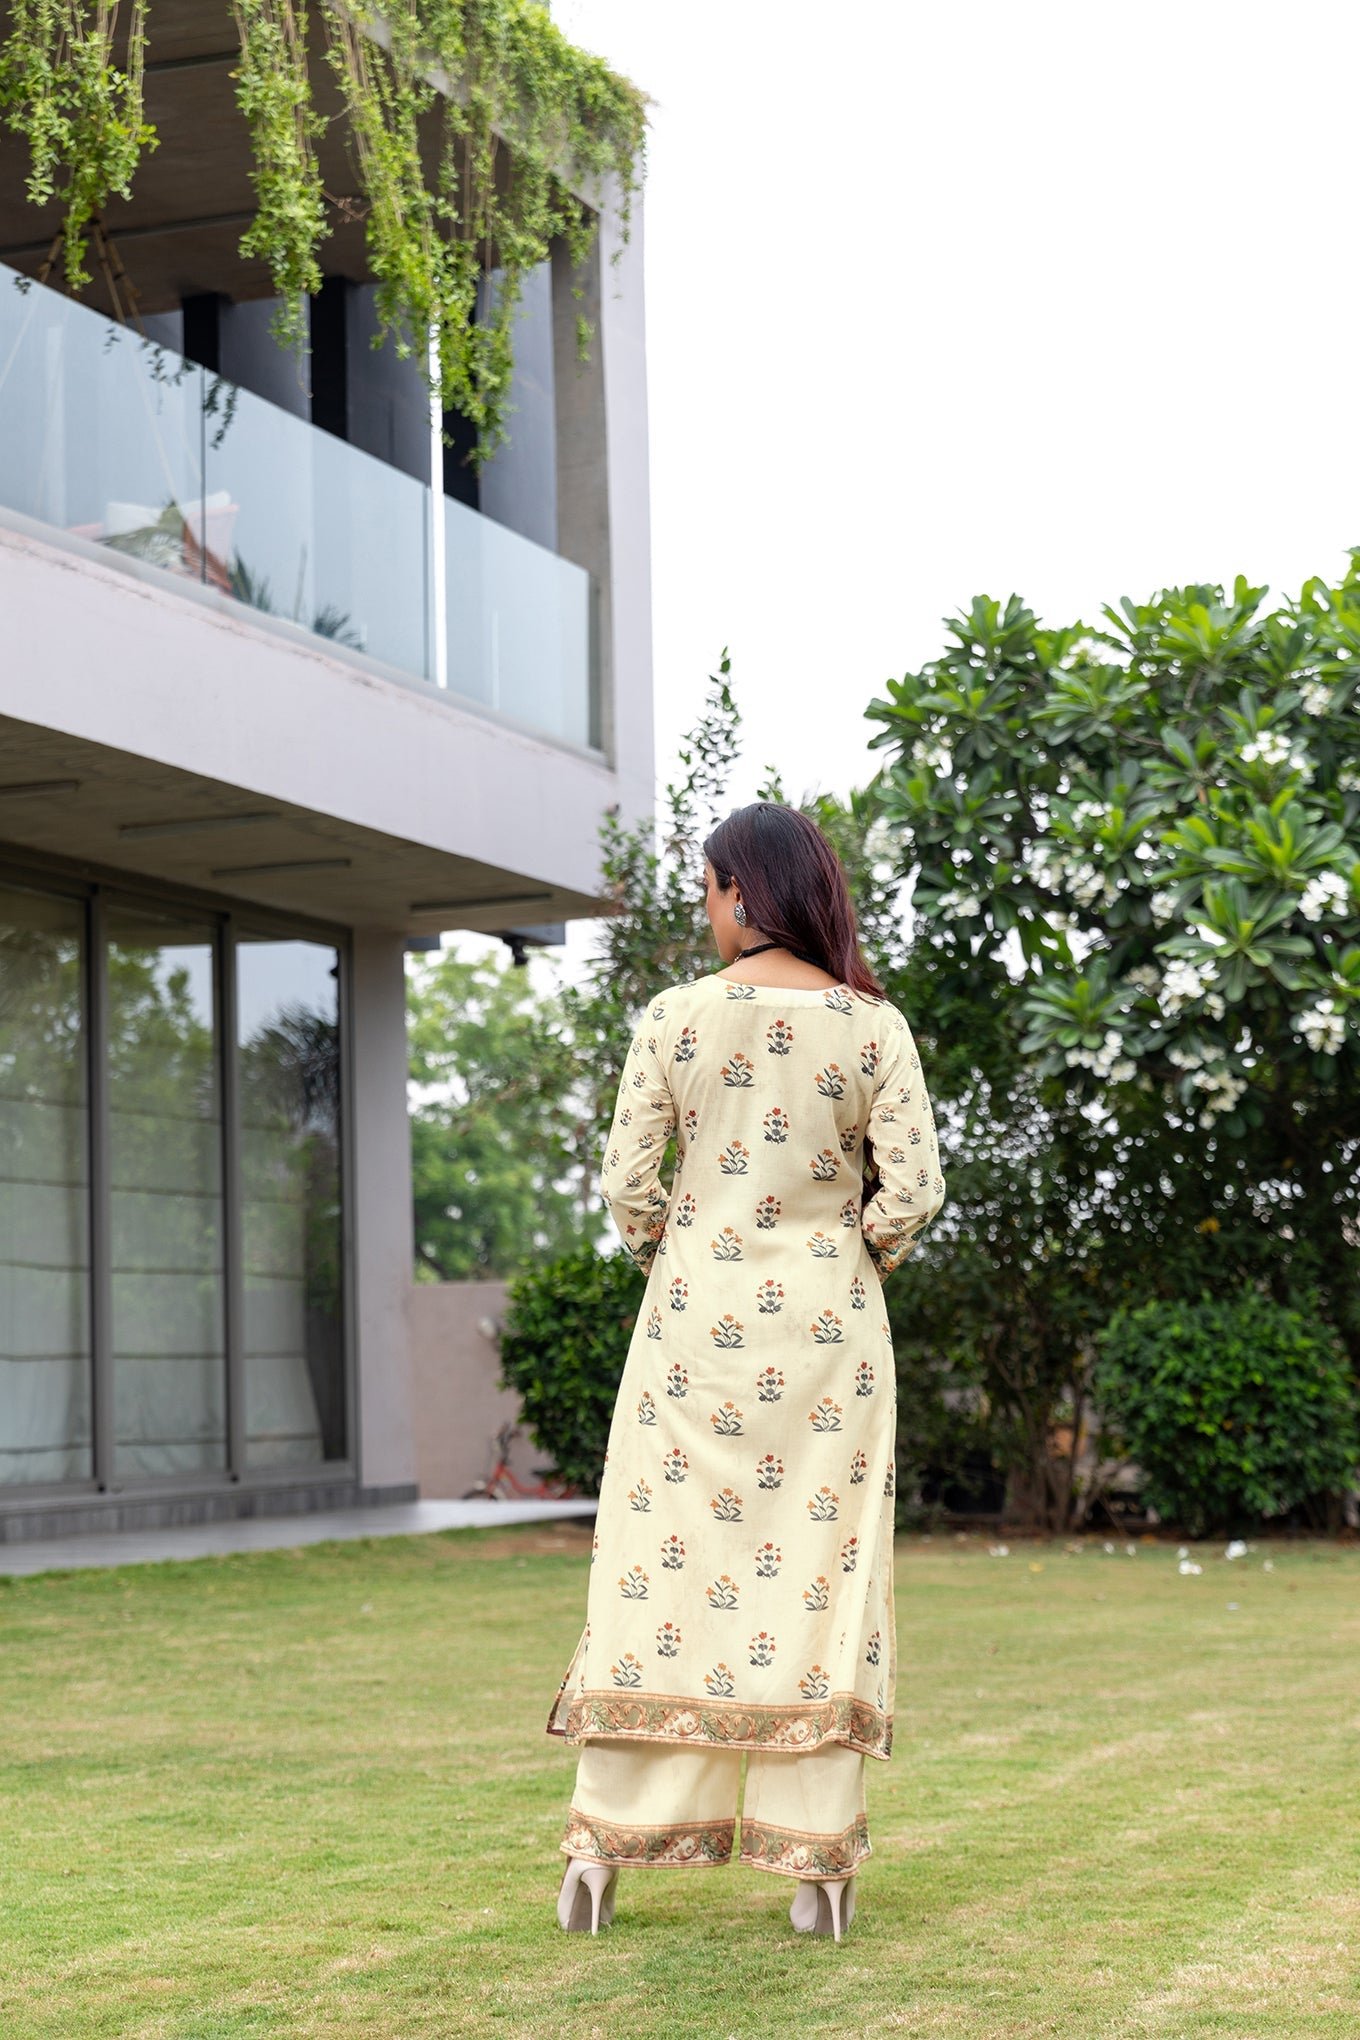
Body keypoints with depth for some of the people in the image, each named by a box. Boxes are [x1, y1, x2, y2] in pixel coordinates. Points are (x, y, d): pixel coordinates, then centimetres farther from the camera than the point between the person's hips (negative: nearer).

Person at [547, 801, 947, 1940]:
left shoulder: (676, 1019, -4)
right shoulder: (873, 1026, -2)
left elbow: (628, 1184, -3)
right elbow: (912, 1190, -6)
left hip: (697, 1313, 0)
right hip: (828, 1327, 0)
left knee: (661, 1561, 6)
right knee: (823, 1570, 4)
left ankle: (602, 1846, 7)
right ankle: (819, 1865, 5)